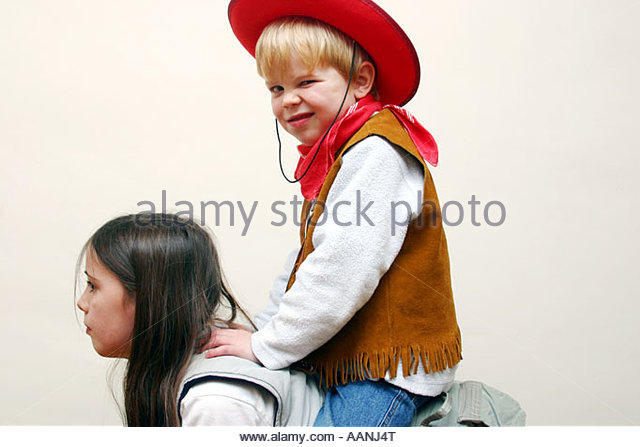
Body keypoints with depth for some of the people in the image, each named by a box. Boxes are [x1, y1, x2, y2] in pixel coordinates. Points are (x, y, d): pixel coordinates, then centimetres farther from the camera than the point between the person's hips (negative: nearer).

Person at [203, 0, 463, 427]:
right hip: (351, 358, 10)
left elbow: (343, 274, -24)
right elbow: (304, 265, 19)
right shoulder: (337, 156, 15)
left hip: (390, 365, -10)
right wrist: (260, 329, 12)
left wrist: (266, 347, -16)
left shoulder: (377, 152, -17)